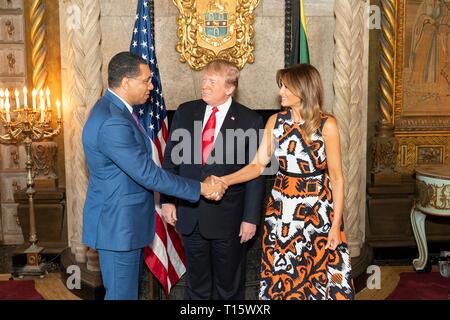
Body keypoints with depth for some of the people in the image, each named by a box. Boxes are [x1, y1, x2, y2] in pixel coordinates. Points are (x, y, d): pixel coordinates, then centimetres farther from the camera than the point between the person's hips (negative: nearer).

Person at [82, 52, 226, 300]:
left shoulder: (114, 109, 7)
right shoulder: (112, 123, -27)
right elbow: (148, 175, -25)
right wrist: (200, 188, -17)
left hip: (126, 220, 10)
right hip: (117, 224, -10)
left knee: (128, 289, 21)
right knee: (122, 293, 3)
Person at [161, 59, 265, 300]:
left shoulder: (250, 122, -8)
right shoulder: (185, 113, 1)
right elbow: (171, 159, 6)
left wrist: (251, 217, -8)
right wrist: (167, 199, 2)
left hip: (228, 217, -3)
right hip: (190, 214, 3)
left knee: (229, 284, 15)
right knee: (196, 282, 19)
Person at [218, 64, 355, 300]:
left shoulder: (327, 125, -9)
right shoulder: (275, 121, 2)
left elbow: (336, 177, -7)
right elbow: (258, 165, 2)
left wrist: (336, 224, -10)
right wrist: (224, 181, -12)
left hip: (319, 211, -3)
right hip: (281, 210, 3)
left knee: (322, 277, 4)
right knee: (280, 276, 11)